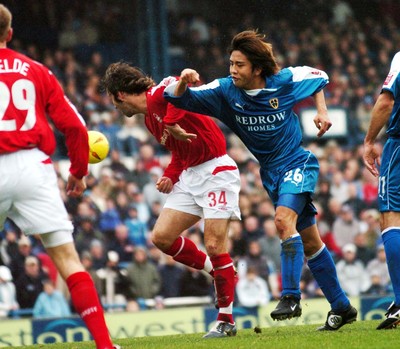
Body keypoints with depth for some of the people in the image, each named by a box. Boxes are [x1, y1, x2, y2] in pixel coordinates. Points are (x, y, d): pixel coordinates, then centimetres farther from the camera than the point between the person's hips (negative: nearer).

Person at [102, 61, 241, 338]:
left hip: (216, 170, -10)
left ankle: (226, 320, -2)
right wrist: (171, 175, 8)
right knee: (161, 237, -1)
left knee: (214, 245, -11)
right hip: (190, 177, 10)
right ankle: (214, 269, 17)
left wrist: (172, 121, -33)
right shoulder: (150, 118, 16)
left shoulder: (160, 95, -13)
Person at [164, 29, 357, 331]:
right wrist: (183, 82, -34)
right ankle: (342, 307, 21)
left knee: (284, 219, -28)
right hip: (271, 173, 4)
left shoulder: (285, 80, -15)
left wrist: (322, 111, -3)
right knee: (309, 242, 10)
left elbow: (319, 76, 6)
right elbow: (176, 98, -14)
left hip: (297, 163, -4)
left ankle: (291, 298, -26)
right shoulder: (225, 91, -11)